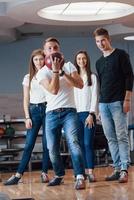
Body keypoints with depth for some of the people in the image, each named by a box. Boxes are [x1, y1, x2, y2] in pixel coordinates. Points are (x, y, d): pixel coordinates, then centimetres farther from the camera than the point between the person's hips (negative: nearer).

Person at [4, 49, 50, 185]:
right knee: (29, 144, -4)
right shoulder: (28, 78, 10)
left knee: (47, 143, -1)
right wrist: (27, 117, 1)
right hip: (34, 110, 1)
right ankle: (18, 175, -5)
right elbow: (26, 100, 8)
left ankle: (44, 173, 8)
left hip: (48, 109, -1)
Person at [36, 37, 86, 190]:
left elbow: (80, 85, -7)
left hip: (69, 111, -1)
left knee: (73, 142, -22)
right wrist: (55, 70, -16)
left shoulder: (68, 66, 7)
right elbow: (54, 90, -12)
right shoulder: (42, 72, 3)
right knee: (52, 149, 3)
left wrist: (62, 72, -13)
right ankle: (59, 175, 25)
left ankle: (80, 177, -26)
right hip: (51, 114, 2)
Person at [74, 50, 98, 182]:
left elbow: (94, 97, -1)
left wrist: (91, 114, -11)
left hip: (88, 113, -3)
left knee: (88, 143, -10)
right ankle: (85, 170, 5)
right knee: (81, 144, 1)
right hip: (76, 114, 3)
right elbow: (72, 97, 11)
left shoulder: (92, 77, 6)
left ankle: (91, 171, -10)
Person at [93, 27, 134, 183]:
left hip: (118, 102, -6)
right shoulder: (99, 62, 18)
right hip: (103, 104, 6)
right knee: (111, 138, 4)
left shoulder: (120, 55, 1)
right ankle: (117, 168, 7)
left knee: (122, 136, -9)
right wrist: (100, 106, 16)